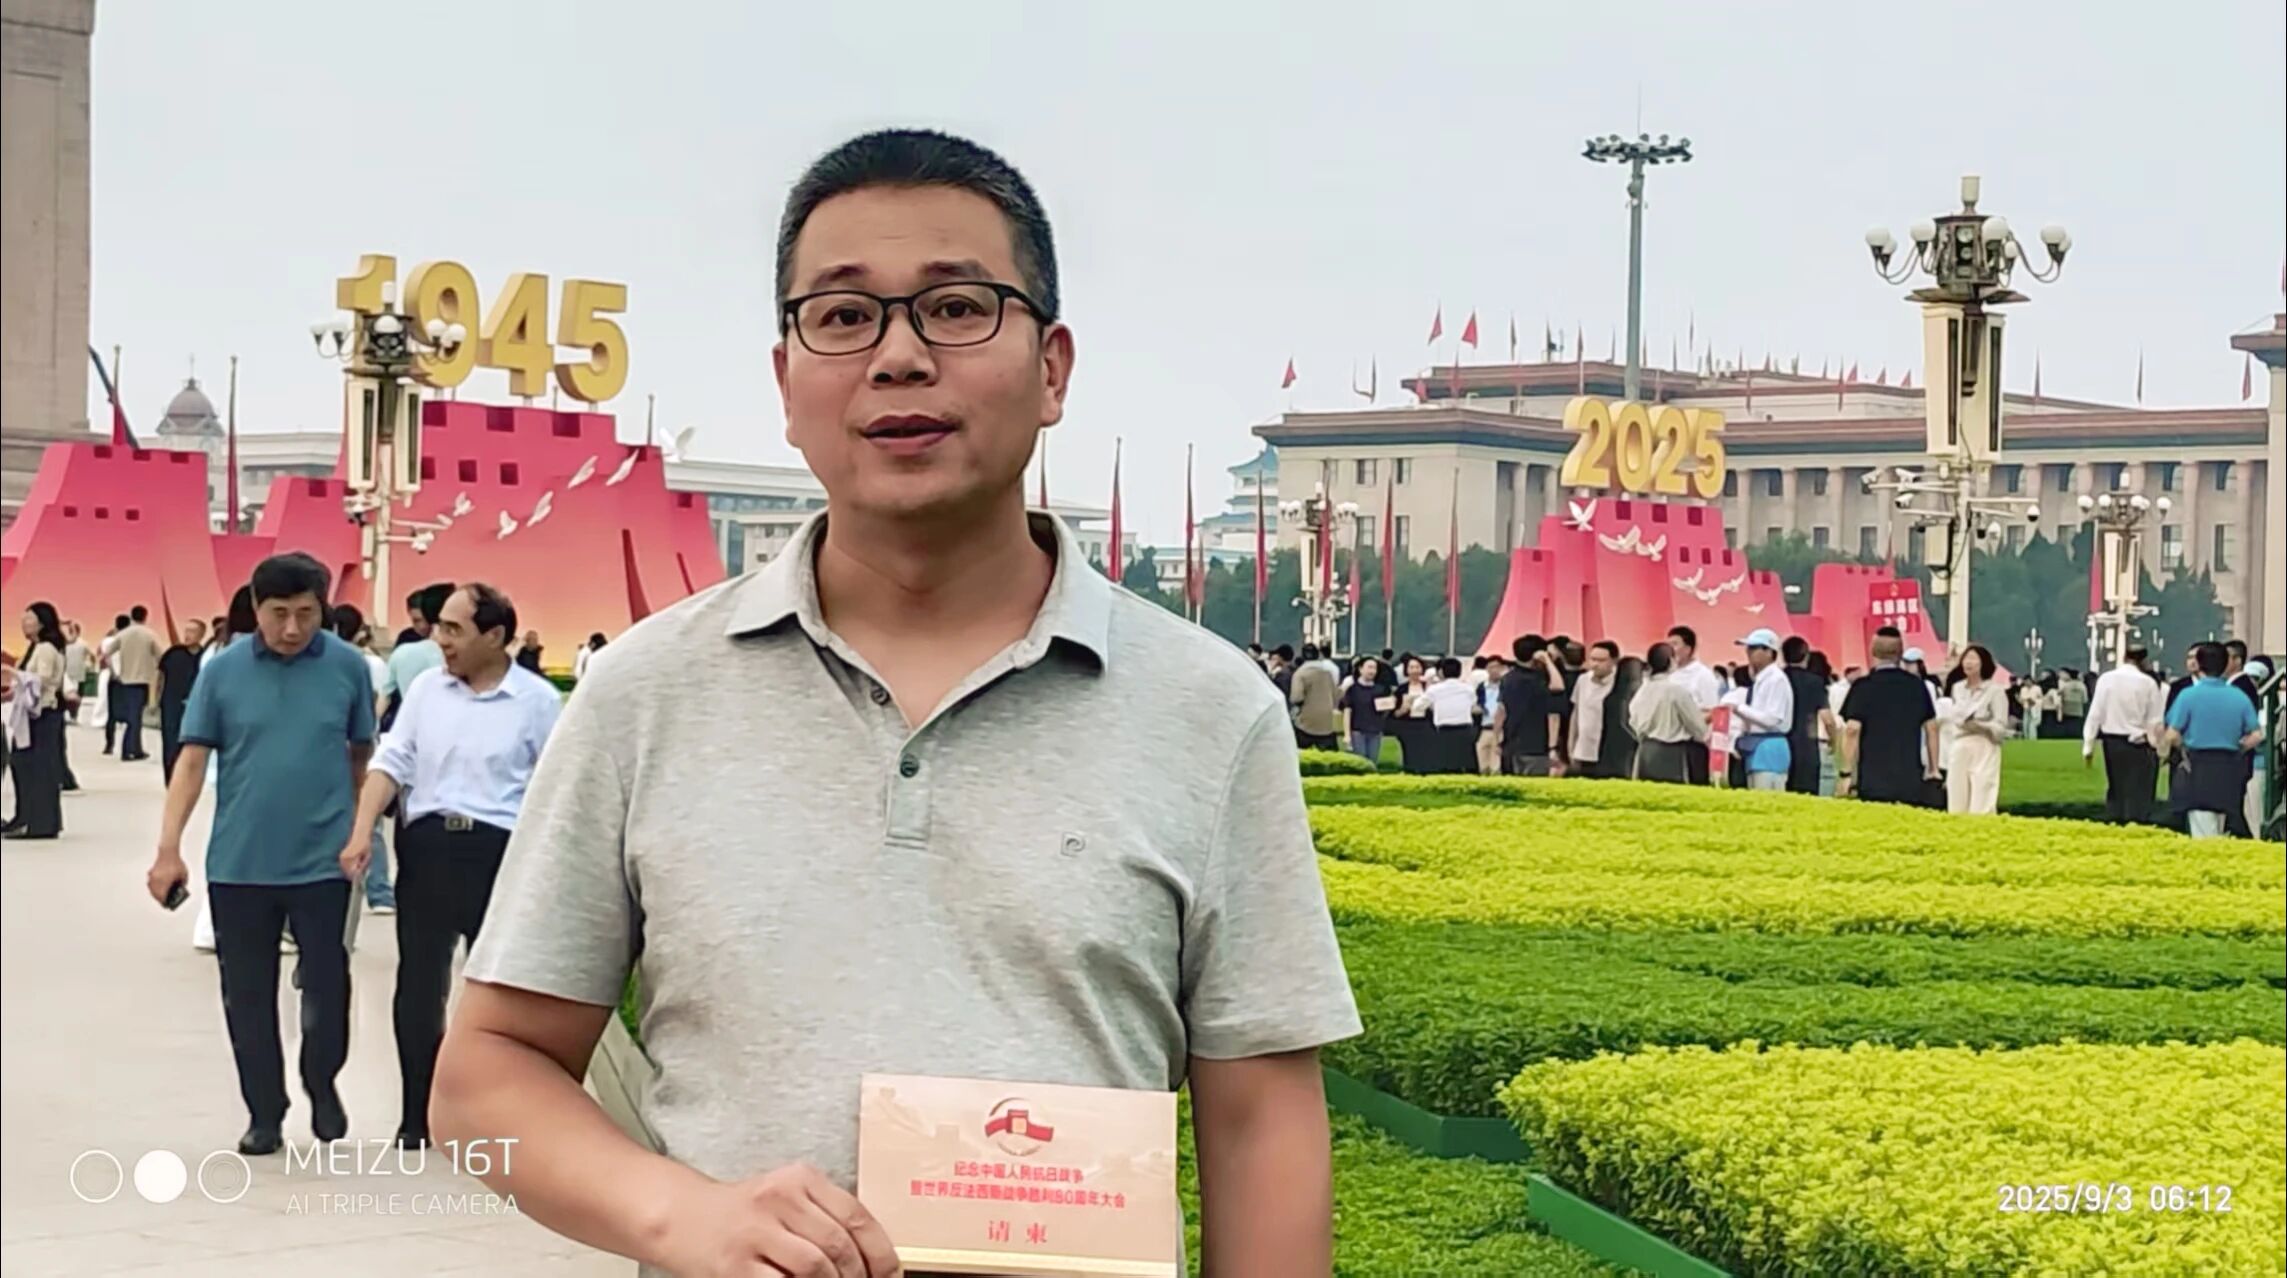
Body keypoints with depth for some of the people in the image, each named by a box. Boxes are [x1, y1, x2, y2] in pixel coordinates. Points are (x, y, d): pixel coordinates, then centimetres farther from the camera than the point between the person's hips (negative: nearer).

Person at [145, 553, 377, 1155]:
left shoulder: (348, 666, -4)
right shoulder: (224, 670, -3)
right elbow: (193, 760, -2)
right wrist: (168, 849, -7)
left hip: (322, 858, -1)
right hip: (238, 862, 1)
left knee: (326, 986, 3)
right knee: (247, 995, 8)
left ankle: (322, 1087, 29)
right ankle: (264, 1112, 23)